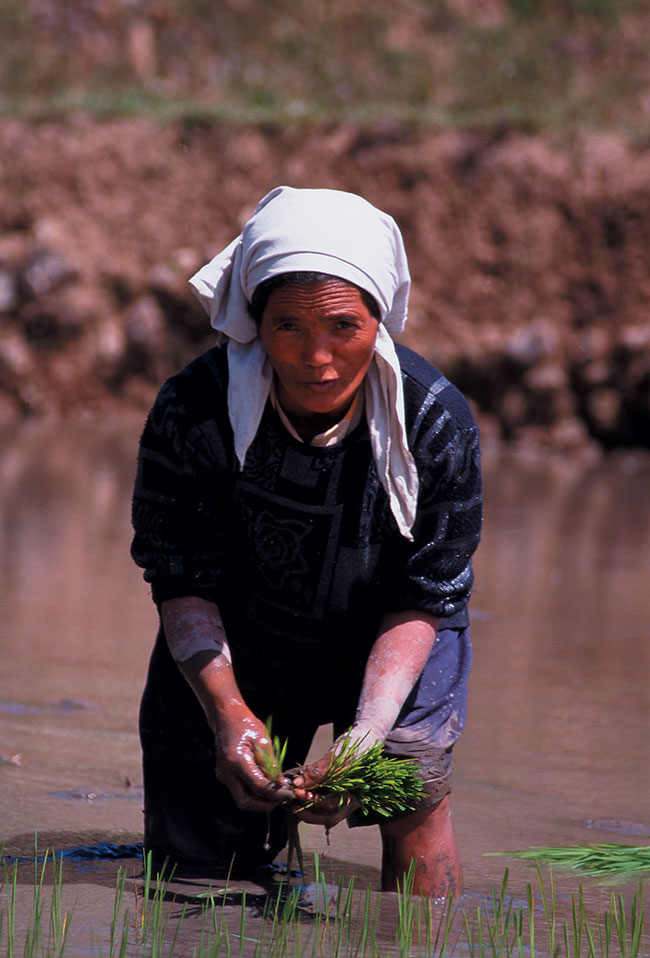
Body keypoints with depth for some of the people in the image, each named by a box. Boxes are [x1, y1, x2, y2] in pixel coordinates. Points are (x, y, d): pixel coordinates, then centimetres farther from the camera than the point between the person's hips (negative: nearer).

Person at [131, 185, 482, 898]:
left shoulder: (438, 424, -25)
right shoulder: (194, 410, -26)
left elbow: (421, 601, -20)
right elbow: (182, 583, -18)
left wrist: (367, 734, -34)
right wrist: (229, 713, -33)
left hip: (386, 639, -1)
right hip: (235, 651, 1)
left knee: (415, 786, -24)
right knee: (196, 864, 3)